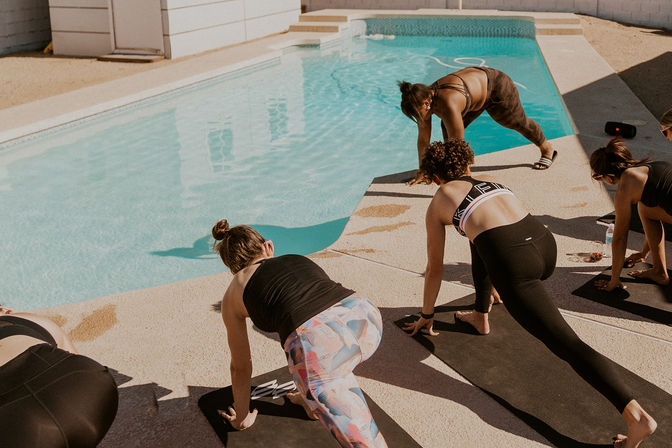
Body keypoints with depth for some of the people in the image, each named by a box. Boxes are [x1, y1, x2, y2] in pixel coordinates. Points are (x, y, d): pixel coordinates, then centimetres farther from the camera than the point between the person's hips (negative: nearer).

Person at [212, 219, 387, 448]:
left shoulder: (233, 295, 26)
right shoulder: (297, 259, 37)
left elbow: (240, 367, 35)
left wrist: (242, 418, 53)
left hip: (318, 343, -5)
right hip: (365, 316, 5)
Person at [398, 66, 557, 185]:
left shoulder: (448, 104, -46)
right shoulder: (423, 100, -22)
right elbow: (423, 139, -14)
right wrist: (422, 172, -10)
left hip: (497, 88, -6)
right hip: (475, 84, 6)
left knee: (519, 122, 17)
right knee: (448, 128, -12)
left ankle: (547, 150, 44)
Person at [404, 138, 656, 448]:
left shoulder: (437, 204, 18)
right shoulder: (489, 181, 32)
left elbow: (434, 269, 25)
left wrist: (427, 315, 39)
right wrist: (495, 291, 62)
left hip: (513, 265, -6)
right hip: (545, 245, 7)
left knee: (567, 345, -8)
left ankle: (636, 415, -20)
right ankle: (480, 317, 44)